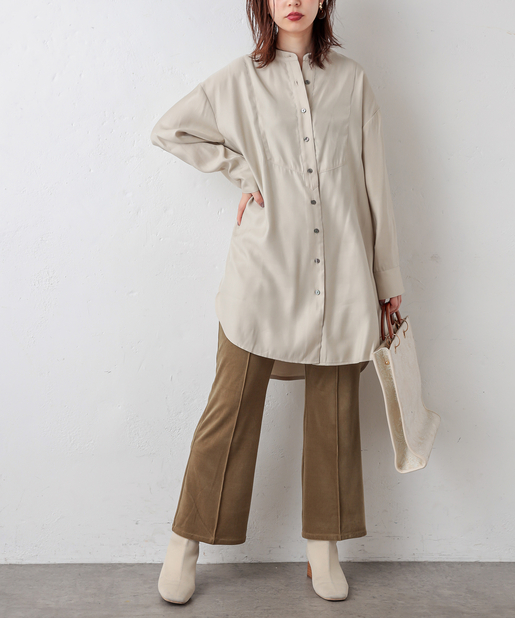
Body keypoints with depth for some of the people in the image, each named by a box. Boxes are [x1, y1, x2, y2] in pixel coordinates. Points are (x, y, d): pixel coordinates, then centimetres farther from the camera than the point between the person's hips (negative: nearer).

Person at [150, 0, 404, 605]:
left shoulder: (351, 79, 10)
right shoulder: (240, 79, 6)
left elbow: (375, 182, 9)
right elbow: (168, 130, 14)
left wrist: (388, 277, 9)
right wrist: (243, 171, 4)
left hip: (341, 276, 2)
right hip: (263, 271, -2)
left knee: (335, 410, 7)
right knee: (231, 407, 2)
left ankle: (324, 549, 23)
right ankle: (185, 545, 18)